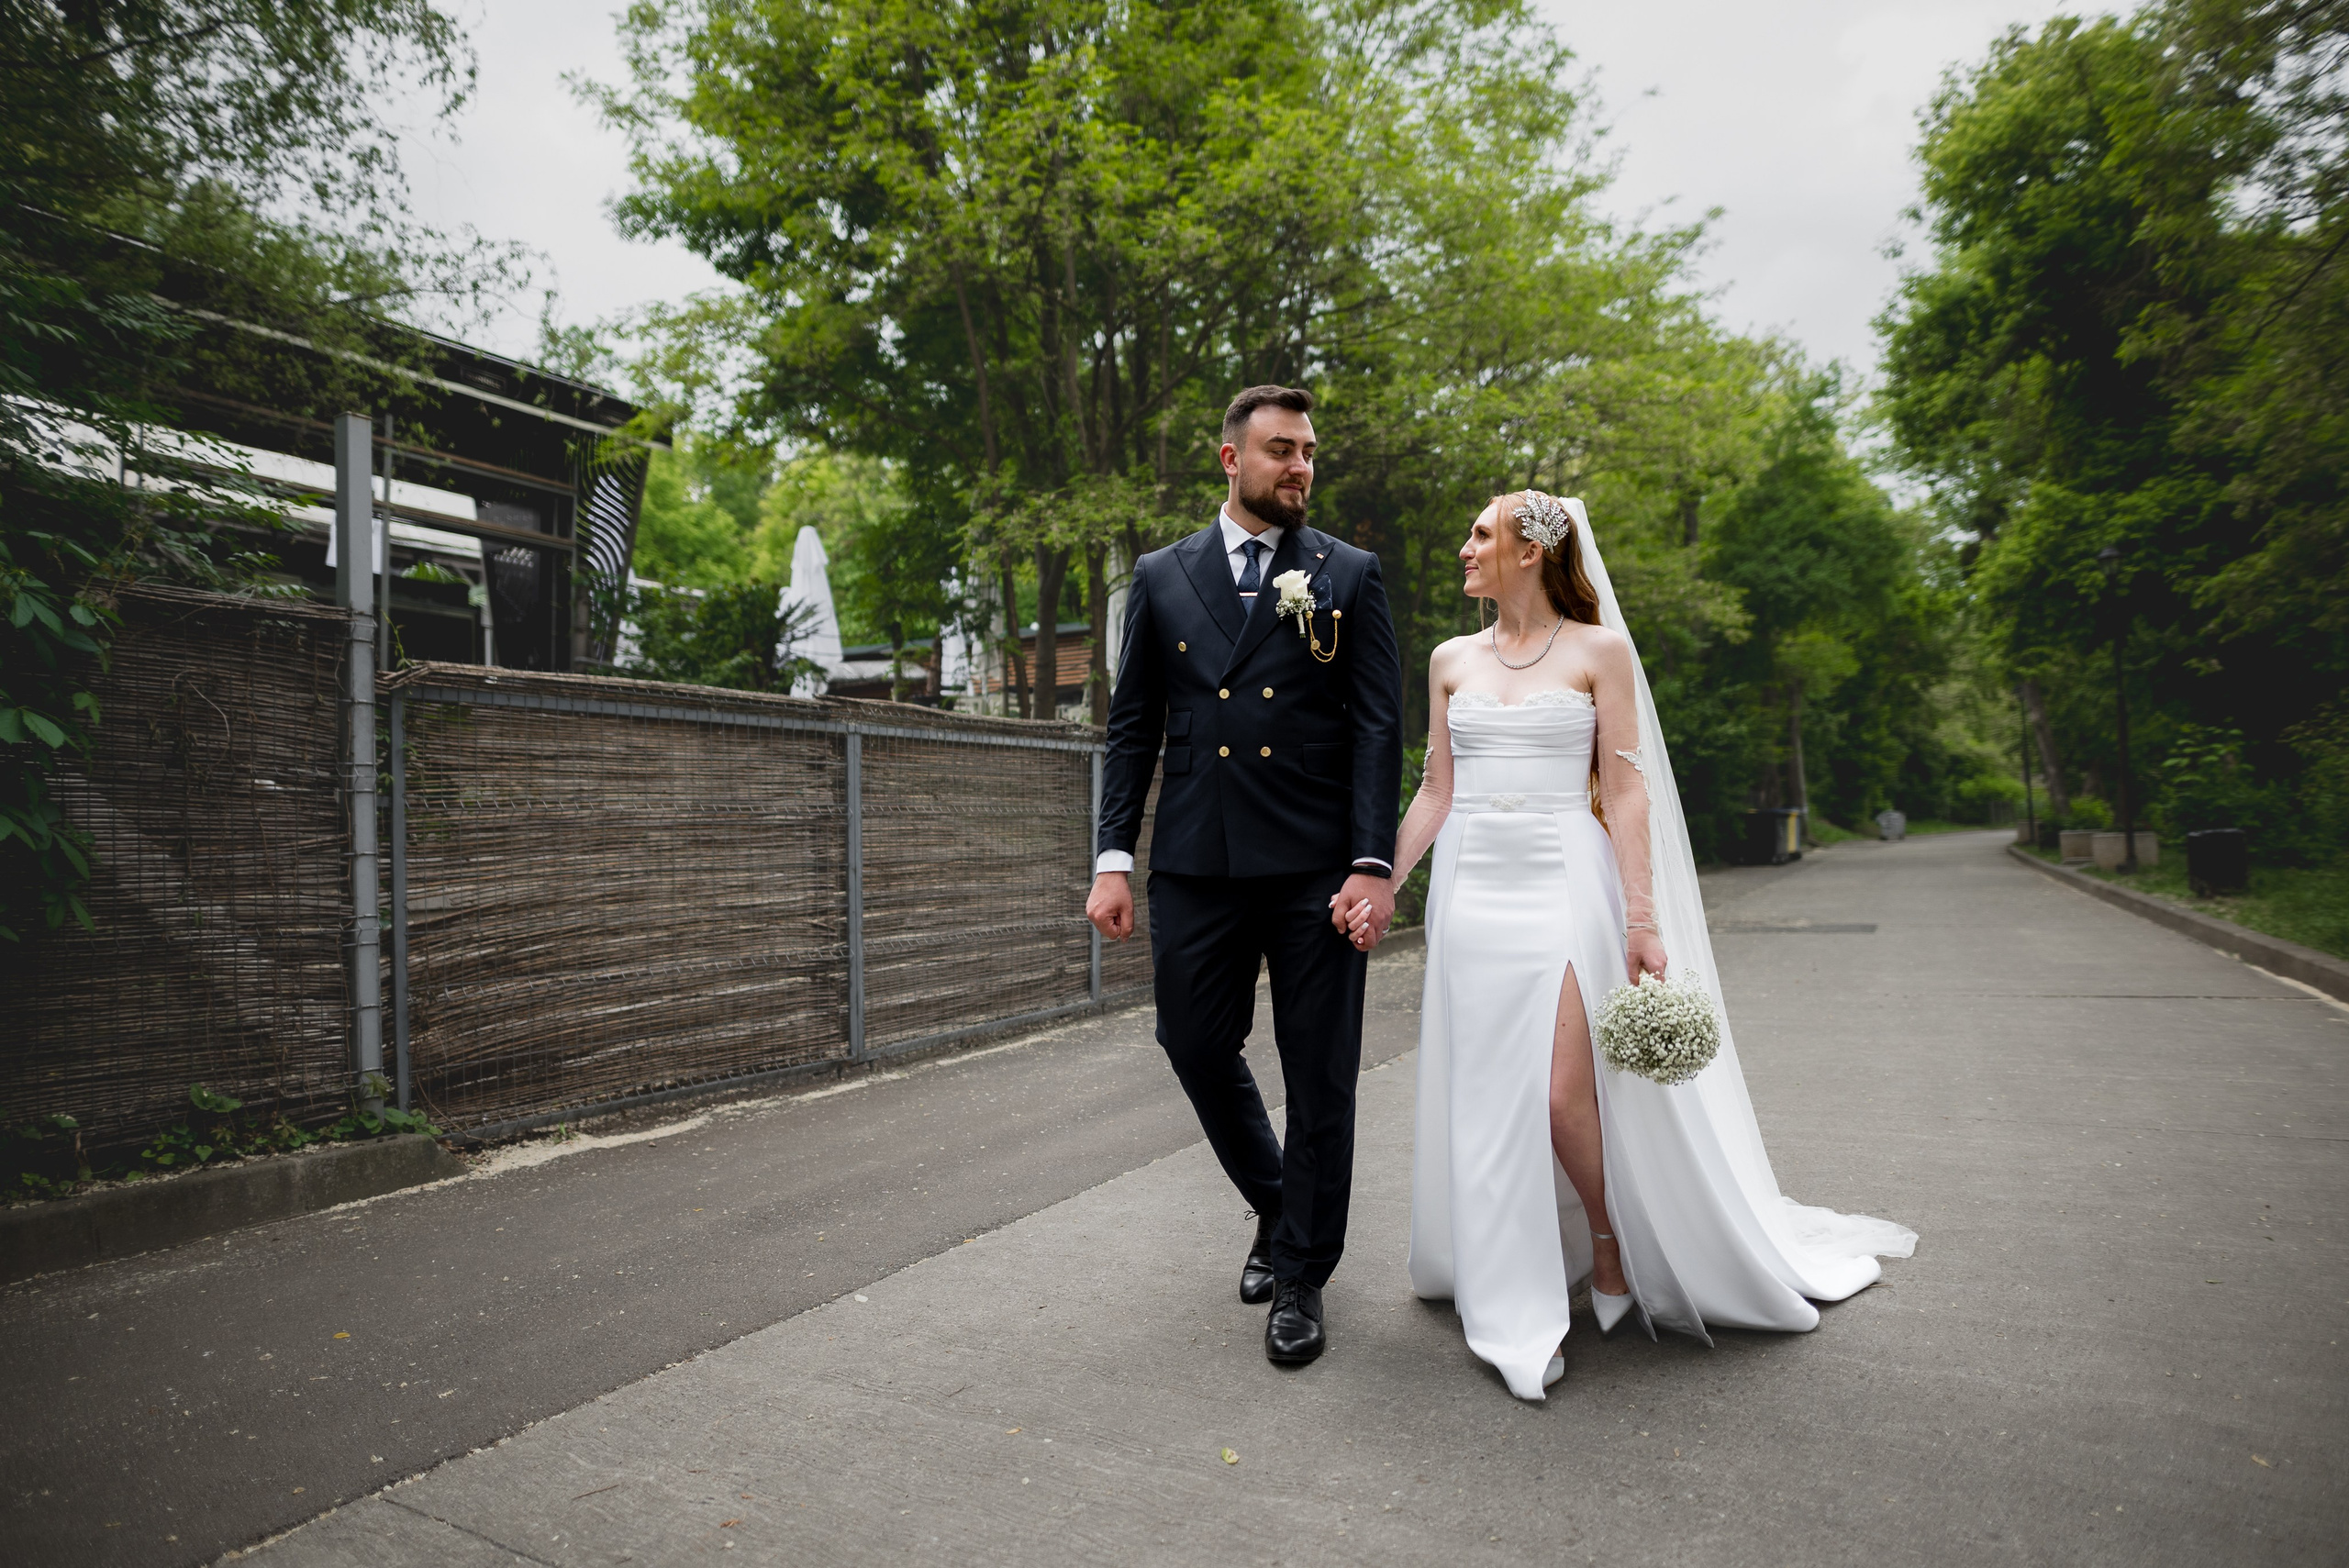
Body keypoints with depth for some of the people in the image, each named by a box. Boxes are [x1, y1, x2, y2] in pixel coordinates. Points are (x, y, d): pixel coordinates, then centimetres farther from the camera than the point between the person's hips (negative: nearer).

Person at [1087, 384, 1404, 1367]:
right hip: (1195, 867, 2)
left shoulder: (1350, 576, 5)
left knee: (1320, 1077, 4)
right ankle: (1276, 1209, 37)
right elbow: (1131, 728, 9)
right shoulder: (1161, 578, 10)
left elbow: (1379, 728, -1)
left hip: (1315, 869, -2)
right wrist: (1113, 857, 1)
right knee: (1197, 1049, 9)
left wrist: (1374, 864, -11)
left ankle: (1301, 1277, 22)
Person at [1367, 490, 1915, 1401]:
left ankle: (1612, 1252, 21)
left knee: (1564, 1095, -9)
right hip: (1473, 890, 4)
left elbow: (1626, 791, -3)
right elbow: (1435, 793, 12)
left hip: (1563, 886, -4)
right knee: (1484, 1097, 5)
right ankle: (1516, 1305, 22)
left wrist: (1644, 922, -9)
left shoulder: (1599, 651, 1)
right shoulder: (1452, 661, 11)